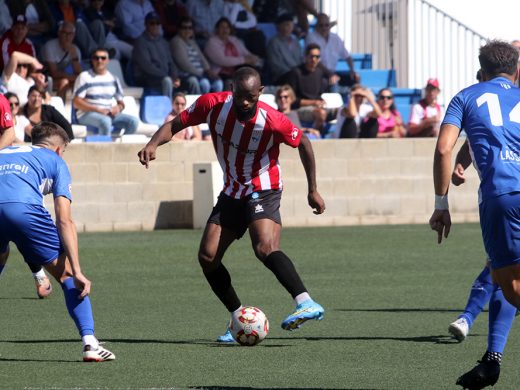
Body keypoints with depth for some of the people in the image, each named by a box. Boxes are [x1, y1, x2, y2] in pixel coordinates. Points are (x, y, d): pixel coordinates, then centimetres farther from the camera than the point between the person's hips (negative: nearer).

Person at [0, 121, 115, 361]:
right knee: (67, 274, 10)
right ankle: (89, 342, -4)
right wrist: (77, 271, 10)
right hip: (24, 208, -4)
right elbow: (64, 221, 15)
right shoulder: (54, 161, 26)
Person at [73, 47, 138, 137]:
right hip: (87, 114, -5)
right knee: (105, 121, -38)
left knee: (133, 120, -20)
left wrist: (118, 108, -6)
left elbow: (121, 102, 20)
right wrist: (98, 109, -16)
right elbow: (76, 103, -6)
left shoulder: (113, 79, 15)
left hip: (109, 114, 5)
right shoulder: (85, 77, 0)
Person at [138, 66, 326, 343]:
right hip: (232, 192, 6)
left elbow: (303, 143, -6)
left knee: (265, 248, -31)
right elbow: (176, 124, -3)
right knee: (207, 257, -1)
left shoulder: (272, 121, -23)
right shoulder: (213, 105, -15)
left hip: (263, 191, -6)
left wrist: (313, 190, -1)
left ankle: (306, 304, -38)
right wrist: (154, 144, -24)